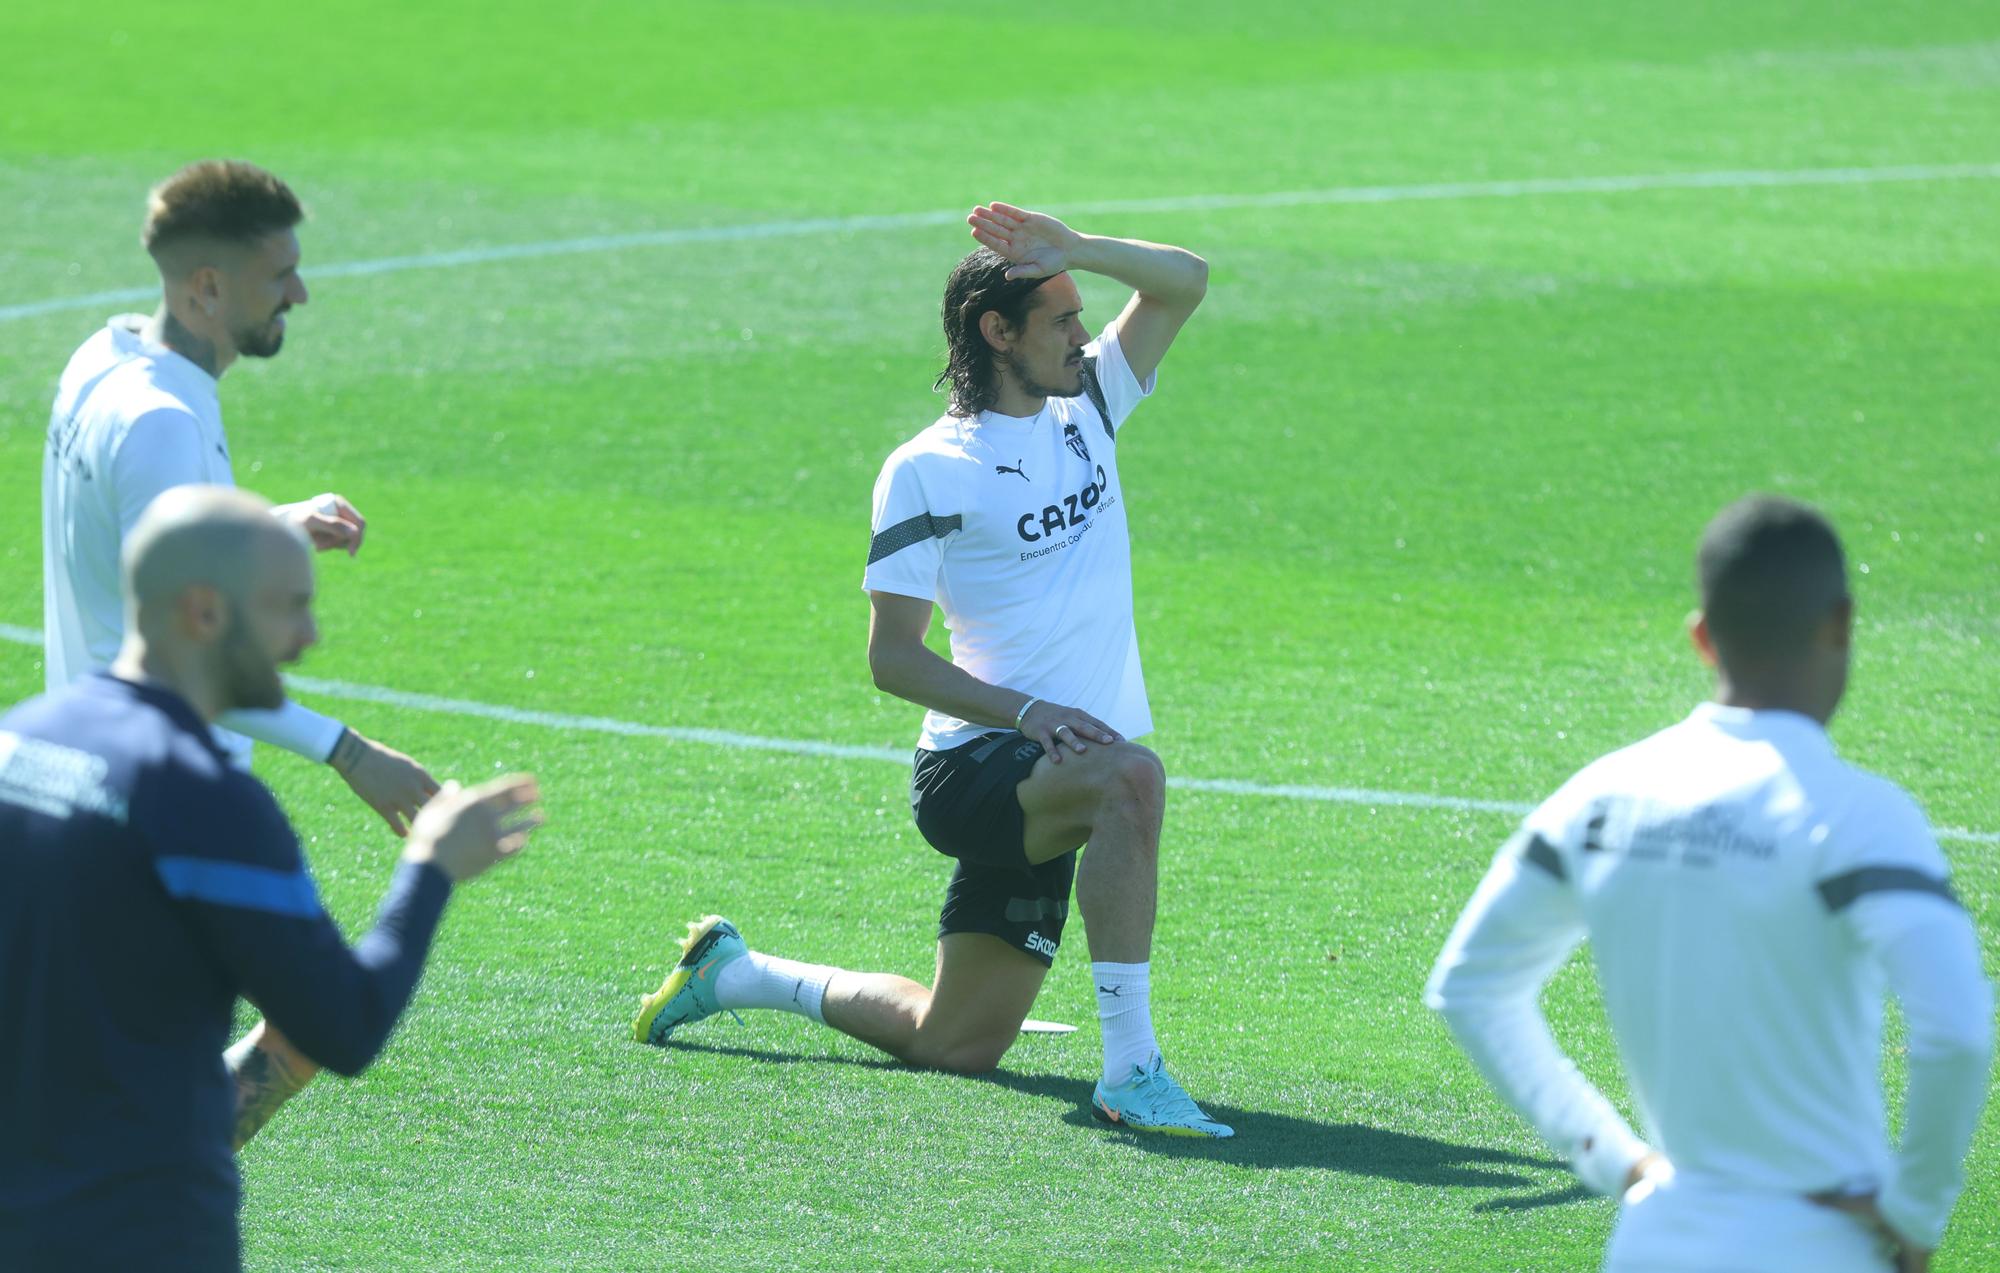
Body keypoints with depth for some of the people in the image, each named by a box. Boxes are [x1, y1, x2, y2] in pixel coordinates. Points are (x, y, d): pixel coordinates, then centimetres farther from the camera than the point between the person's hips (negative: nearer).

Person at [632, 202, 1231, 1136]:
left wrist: (1074, 250, -12)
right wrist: (1025, 713, -23)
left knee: (958, 1044, 11)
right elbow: (891, 656, -11)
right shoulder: (926, 470, -10)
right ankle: (1129, 1069, -39)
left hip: (1053, 793, 7)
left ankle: (739, 974, 34)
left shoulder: (1086, 407, 10)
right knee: (1131, 776, -38)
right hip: (972, 769, -7)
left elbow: (1184, 281, 5)